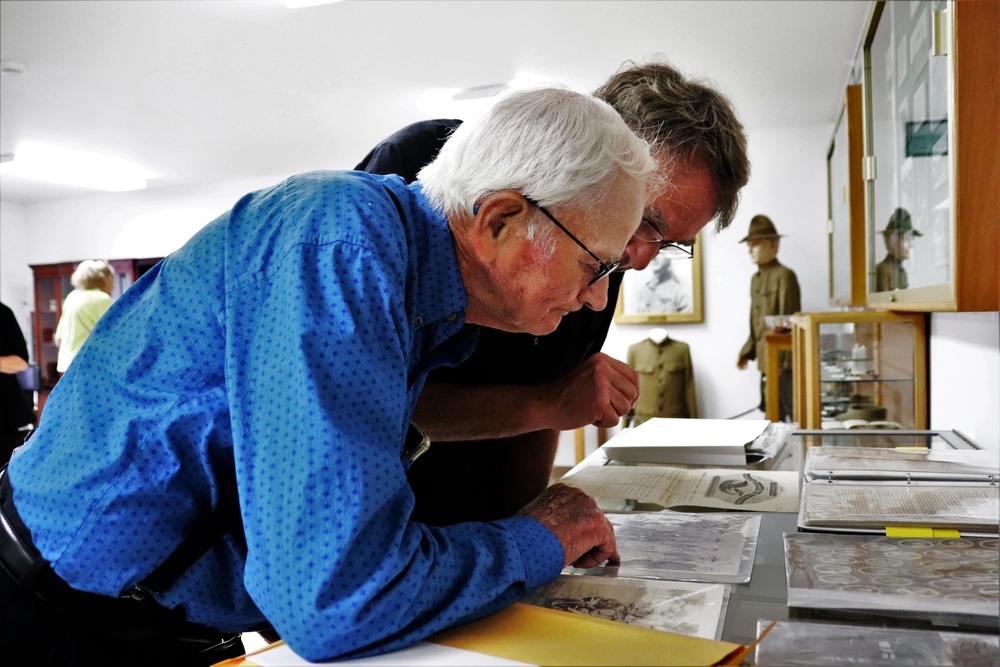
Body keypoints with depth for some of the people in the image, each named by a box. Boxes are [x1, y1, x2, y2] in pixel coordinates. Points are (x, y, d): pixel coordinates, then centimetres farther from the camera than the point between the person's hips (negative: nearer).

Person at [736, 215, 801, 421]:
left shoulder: (784, 276, -11)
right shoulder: (756, 278, 14)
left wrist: (784, 361, -16)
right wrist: (747, 352, 14)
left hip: (783, 360, -8)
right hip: (765, 360, 8)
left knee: (794, 413, -3)